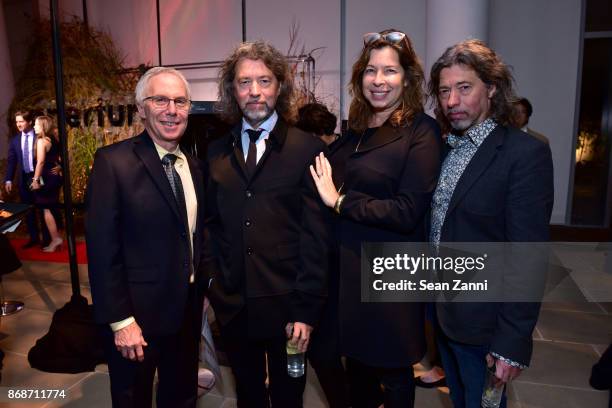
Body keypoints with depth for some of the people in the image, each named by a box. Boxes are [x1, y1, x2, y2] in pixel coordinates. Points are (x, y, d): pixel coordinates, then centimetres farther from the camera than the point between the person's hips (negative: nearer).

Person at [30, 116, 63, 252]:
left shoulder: (41, 140, -12)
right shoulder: (53, 140, 12)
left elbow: (40, 162, -17)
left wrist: (35, 180, -15)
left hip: (46, 178, -8)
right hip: (54, 177, 8)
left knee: (46, 209, -2)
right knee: (51, 208, 13)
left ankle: (55, 240, -2)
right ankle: (56, 238, 17)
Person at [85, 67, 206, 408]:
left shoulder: (193, 165, 4)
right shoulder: (113, 162, -15)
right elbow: (102, 247, -17)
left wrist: (202, 291, 9)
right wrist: (120, 320, -17)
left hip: (188, 309, 6)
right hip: (137, 314, -5)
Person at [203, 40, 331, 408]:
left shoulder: (307, 149, -9)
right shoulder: (218, 152, 4)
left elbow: (316, 237, -11)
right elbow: (212, 223, 10)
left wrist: (306, 310, -12)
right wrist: (212, 279, 3)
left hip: (285, 305, -3)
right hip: (231, 305, 4)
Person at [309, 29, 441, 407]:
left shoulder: (421, 131, -14)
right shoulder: (358, 128, 7)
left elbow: (407, 213, -21)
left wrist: (339, 201, -17)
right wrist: (328, 192, 0)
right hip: (349, 263, 6)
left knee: (393, 370, 14)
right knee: (357, 359, 23)